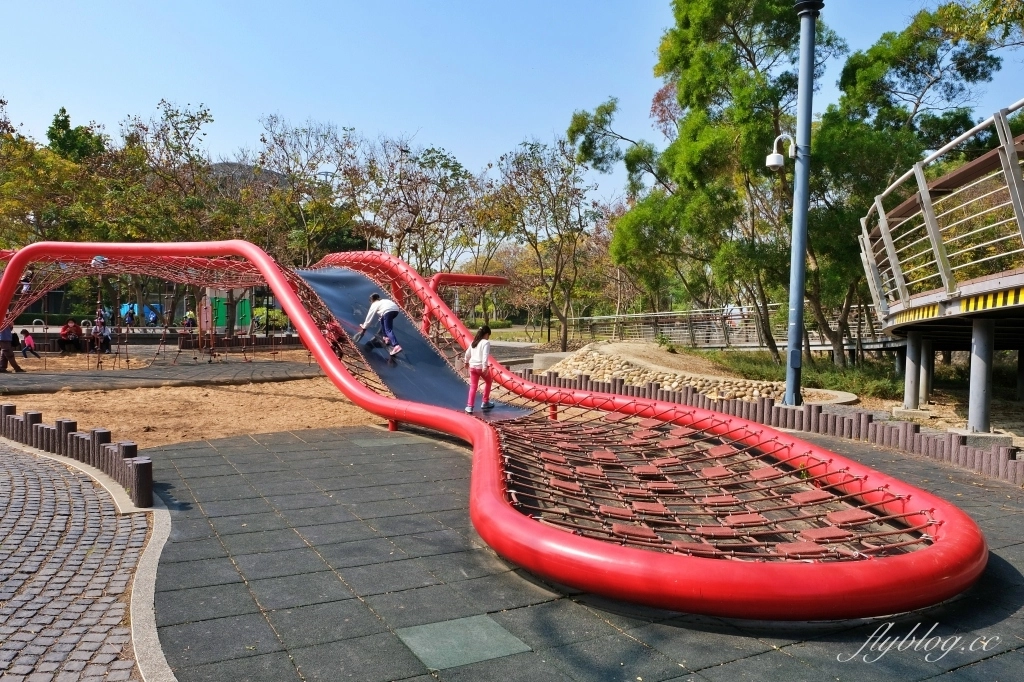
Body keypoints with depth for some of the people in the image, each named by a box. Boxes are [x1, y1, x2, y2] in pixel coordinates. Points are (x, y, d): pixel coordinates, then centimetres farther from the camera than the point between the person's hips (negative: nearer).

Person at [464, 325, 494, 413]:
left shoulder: (474, 342, 14)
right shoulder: (486, 342, -8)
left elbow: (467, 353, 23)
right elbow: (485, 355, -21)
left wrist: (467, 362, 40)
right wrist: (485, 367, -27)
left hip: (472, 366, 6)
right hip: (481, 367, -5)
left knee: (473, 386, 6)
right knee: (488, 382, 20)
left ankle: (469, 406, -5)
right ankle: (485, 402, 27)